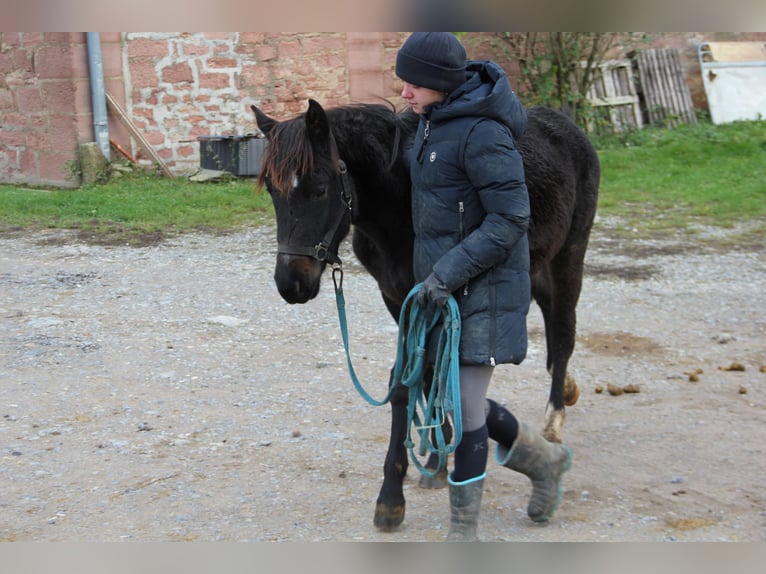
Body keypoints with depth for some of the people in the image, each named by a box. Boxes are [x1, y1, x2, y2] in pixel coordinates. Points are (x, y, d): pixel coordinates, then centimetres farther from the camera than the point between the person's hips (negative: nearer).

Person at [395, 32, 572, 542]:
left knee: (464, 406, -5)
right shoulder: (435, 119, 8)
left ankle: (464, 529, 8)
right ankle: (544, 458, 35)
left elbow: (510, 219, -22)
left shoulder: (483, 134, -21)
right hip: (441, 280, 10)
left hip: (481, 287, -9)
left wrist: (451, 271, -24)